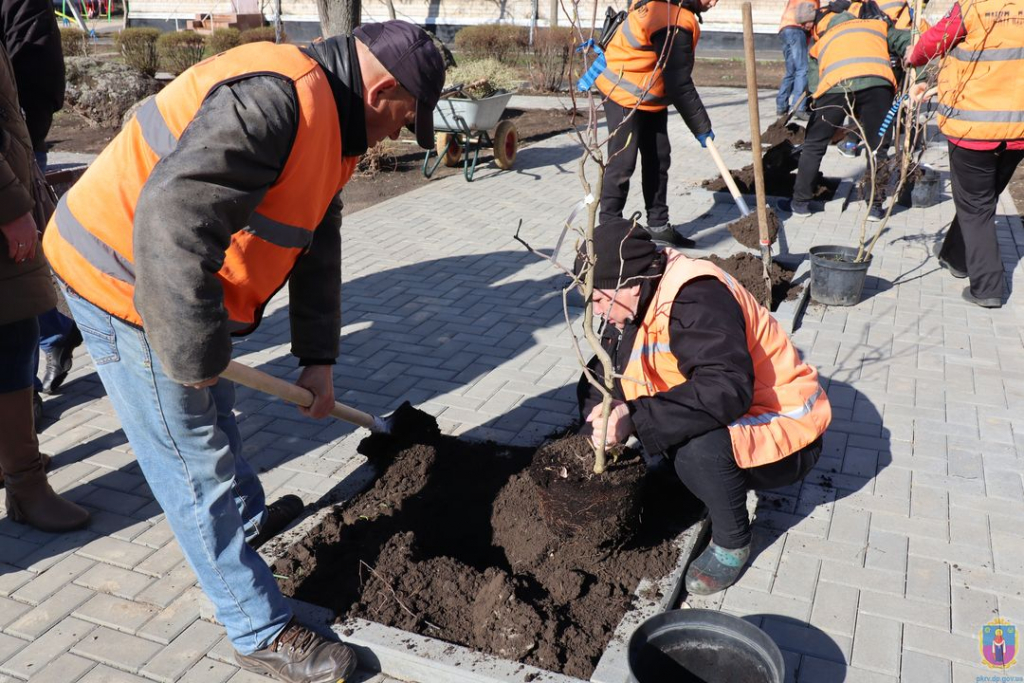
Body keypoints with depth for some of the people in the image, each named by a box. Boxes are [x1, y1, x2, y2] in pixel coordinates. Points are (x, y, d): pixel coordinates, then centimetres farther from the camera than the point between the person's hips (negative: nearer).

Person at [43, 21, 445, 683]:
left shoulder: (332, 124, 7)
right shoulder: (273, 99, -28)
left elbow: (319, 248, 13)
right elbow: (172, 220, -37)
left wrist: (318, 357, 13)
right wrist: (197, 354, -28)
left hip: (180, 278, 10)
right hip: (126, 280, -10)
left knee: (213, 413, 28)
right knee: (195, 465, -1)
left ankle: (248, 519, 54)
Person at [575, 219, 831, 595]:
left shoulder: (696, 301, -29)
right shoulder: (641, 300, -3)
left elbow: (727, 389, -42)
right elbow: (606, 365, 5)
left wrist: (635, 418, -41)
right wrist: (598, 406, -16)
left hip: (783, 436, -8)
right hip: (721, 421, 8)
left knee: (699, 450, -38)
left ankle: (732, 542, -9)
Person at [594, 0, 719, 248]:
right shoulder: (674, 23, -28)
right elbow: (680, 86, -25)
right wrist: (701, 127, -18)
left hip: (651, 97, 10)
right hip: (624, 93, -10)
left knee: (658, 159, 11)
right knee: (623, 163, -7)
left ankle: (658, 225, 19)